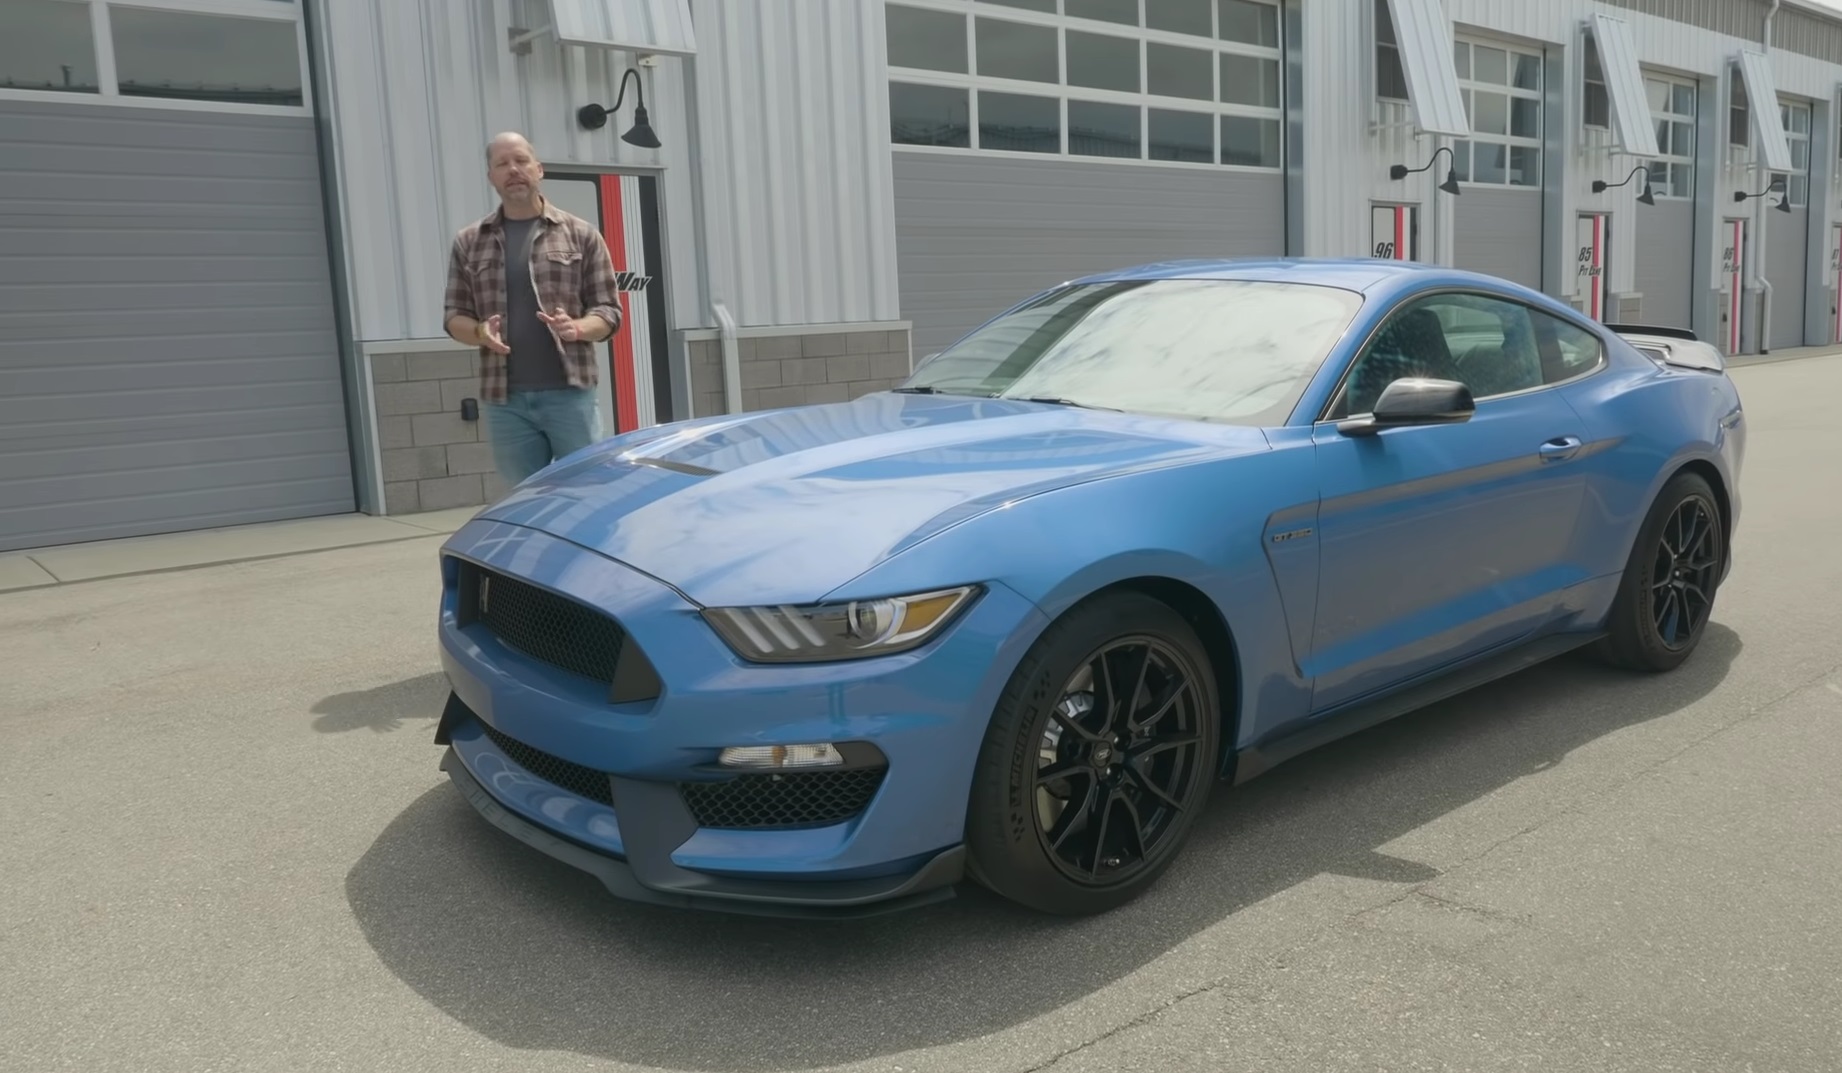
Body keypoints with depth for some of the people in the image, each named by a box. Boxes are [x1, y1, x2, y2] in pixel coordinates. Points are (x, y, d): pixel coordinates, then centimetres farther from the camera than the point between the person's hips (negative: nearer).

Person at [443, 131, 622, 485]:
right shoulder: (468, 243, 11)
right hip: (504, 401, 2)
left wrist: (577, 328, -17)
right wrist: (479, 332, -10)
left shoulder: (581, 234, 6)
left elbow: (608, 310, 4)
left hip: (569, 393, -2)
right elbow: (453, 315, 13)